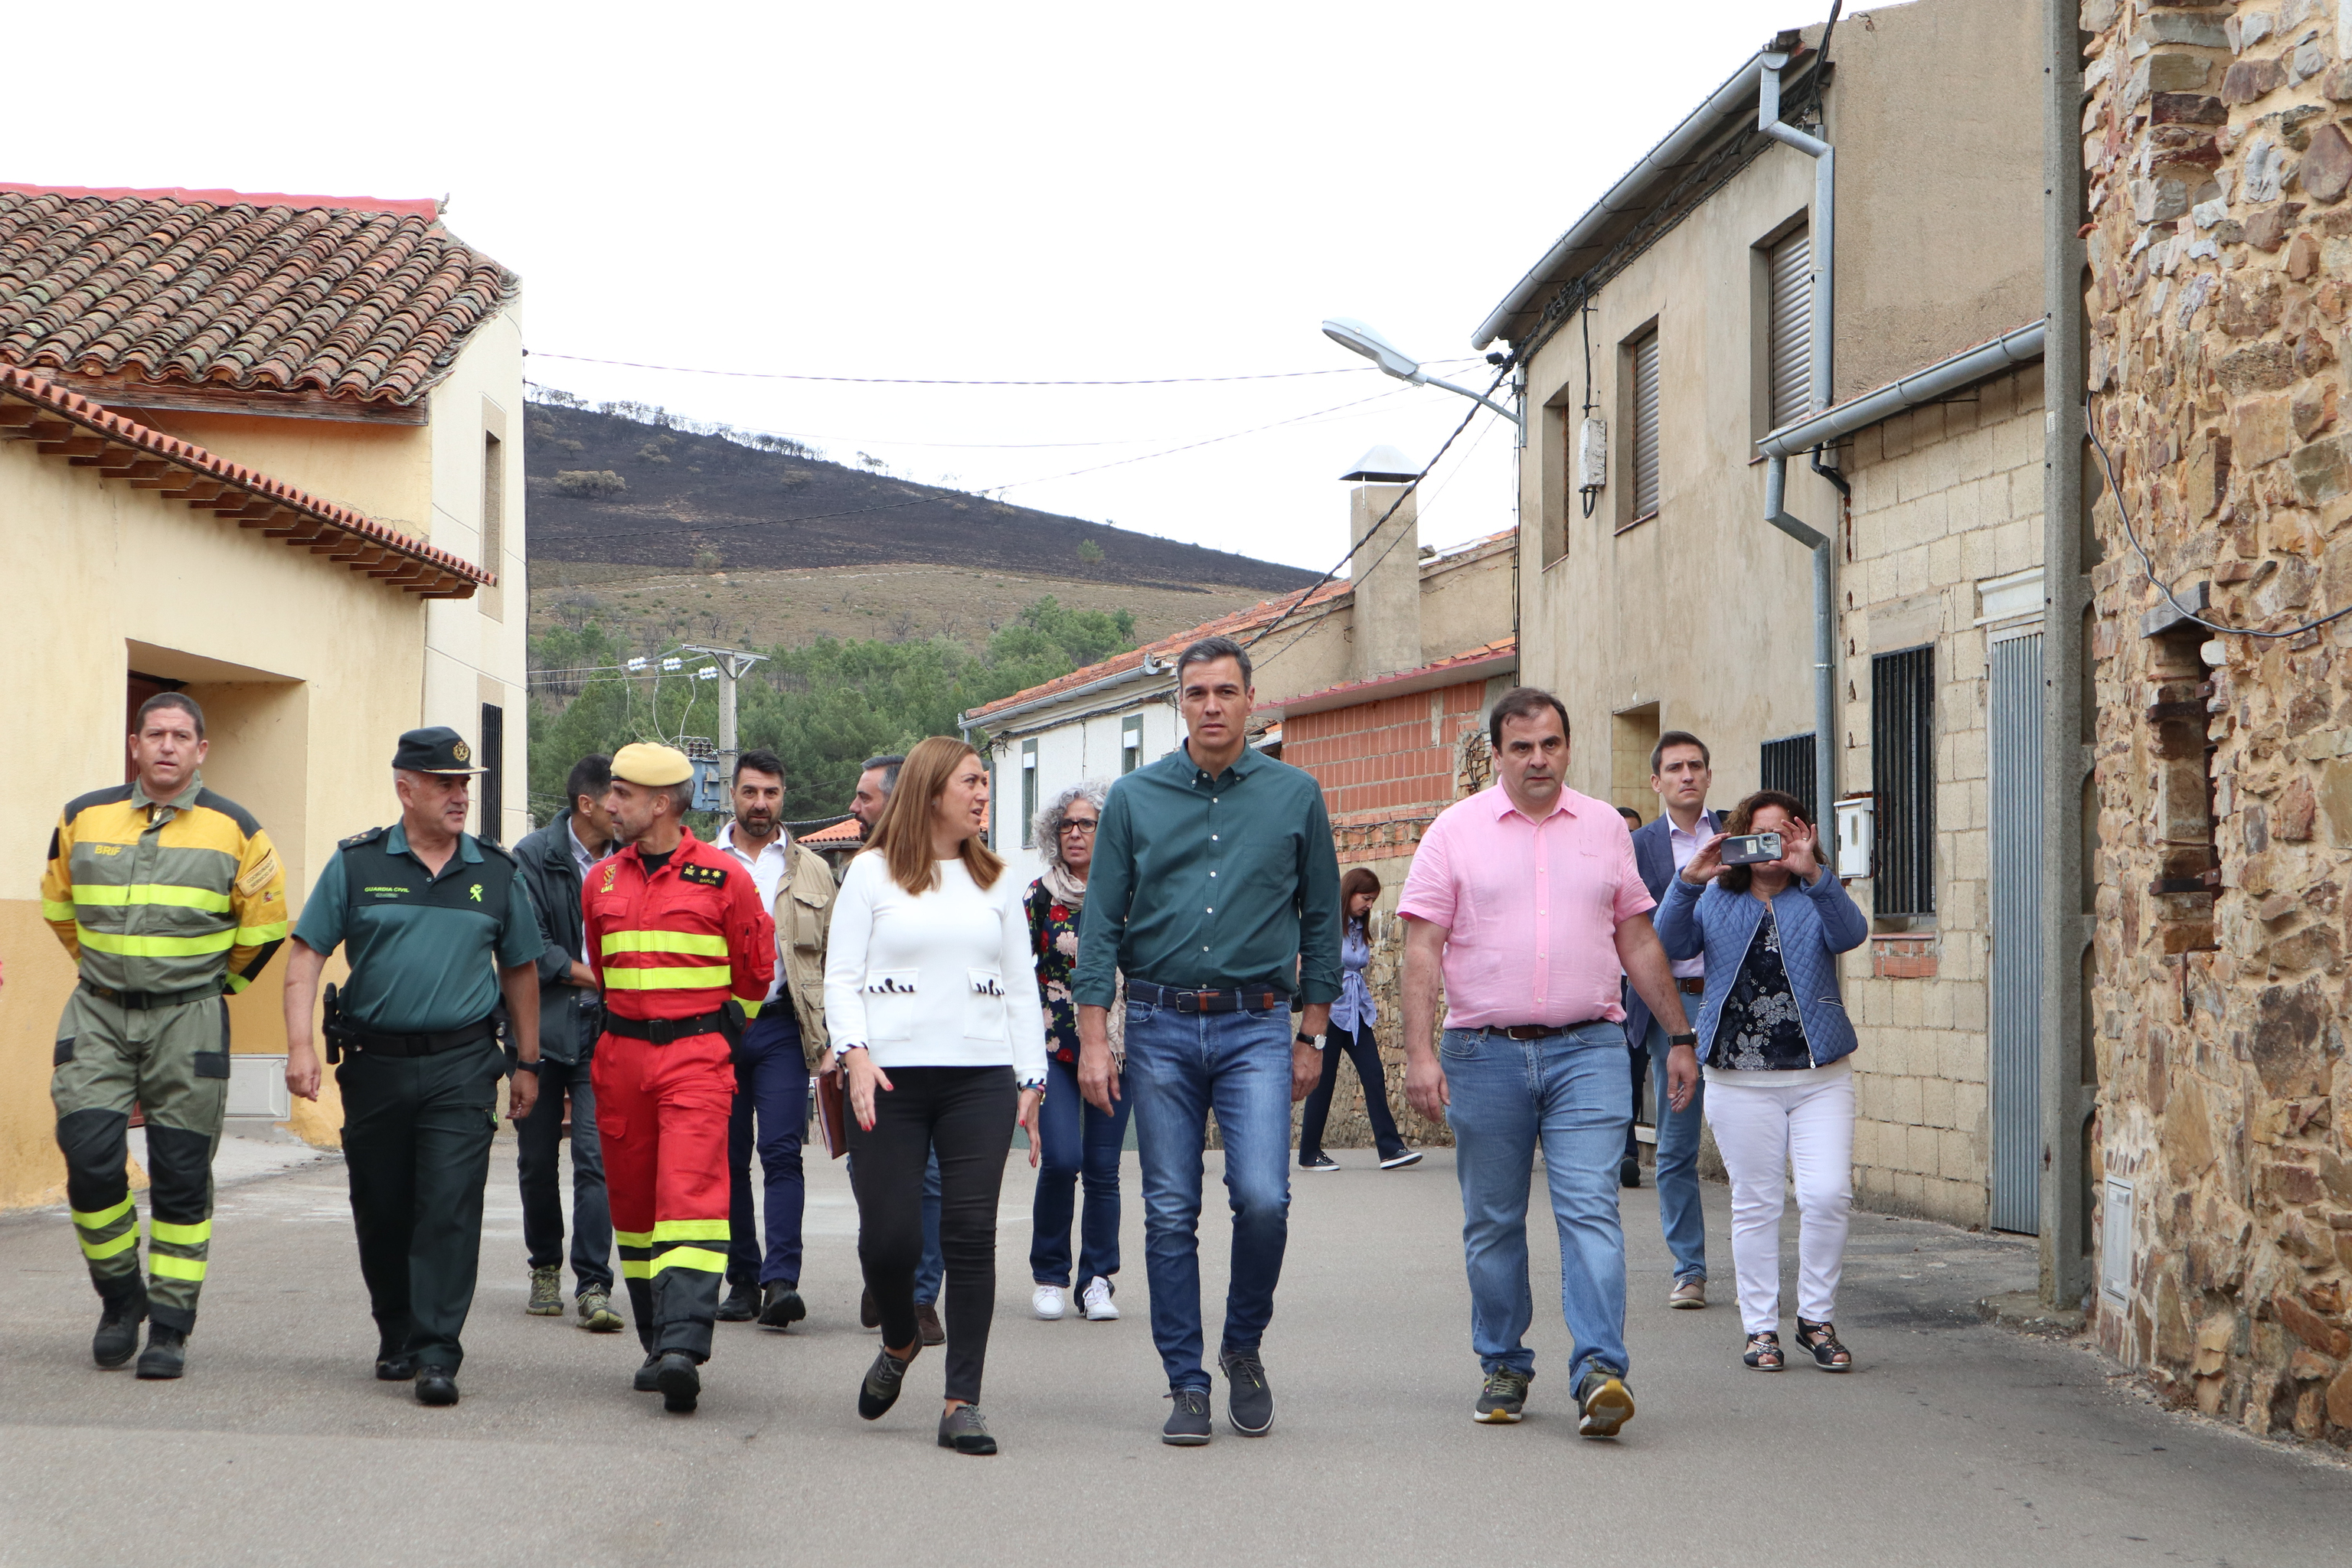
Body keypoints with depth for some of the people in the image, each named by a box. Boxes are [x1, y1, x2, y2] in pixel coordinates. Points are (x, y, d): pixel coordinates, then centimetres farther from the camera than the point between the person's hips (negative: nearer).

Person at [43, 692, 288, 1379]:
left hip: (189, 1020, -1)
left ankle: (170, 1329, 7)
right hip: (97, 1015, 1)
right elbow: (58, 904, 21)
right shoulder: (83, 820, 4)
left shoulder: (234, 830, -1)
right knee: (90, 1159, -10)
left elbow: (265, 923, 11)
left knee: (181, 1177, 0)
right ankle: (120, 1298, 11)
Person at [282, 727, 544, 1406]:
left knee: (450, 1209, -11)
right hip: (375, 1063, 1)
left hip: (462, 1067, -1)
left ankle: (436, 1355, -11)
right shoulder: (357, 864, 3)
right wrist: (300, 1046, -10)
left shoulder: (498, 872, 7)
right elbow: (306, 956, 1)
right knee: (381, 1212, 10)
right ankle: (396, 1337, 30)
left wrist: (527, 1063, 16)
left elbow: (520, 969, 16)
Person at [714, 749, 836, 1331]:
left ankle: (781, 1279, -18)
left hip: (782, 1026, -1)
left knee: (782, 1152, -13)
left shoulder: (811, 872, 12)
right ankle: (743, 1279, 13)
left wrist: (830, 1037, 1)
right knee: (729, 1158, 4)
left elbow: (833, 958, 11)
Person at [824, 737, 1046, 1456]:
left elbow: (1021, 987, 16)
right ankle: (899, 1343, 25)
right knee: (889, 1235, -7)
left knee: (972, 1235, -5)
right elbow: (841, 977, 2)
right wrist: (855, 1053, -13)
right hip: (891, 1078, -2)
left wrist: (1032, 1080, 8)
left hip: (980, 1078, 2)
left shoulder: (995, 881, 15)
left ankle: (961, 1402, -1)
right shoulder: (872, 873, 6)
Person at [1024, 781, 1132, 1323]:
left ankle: (1098, 1281, 11)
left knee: (1102, 1167, 0)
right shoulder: (1040, 896, 3)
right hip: (1054, 1046, -1)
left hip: (1116, 1048, 1)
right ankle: (1050, 1276, 3)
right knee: (1061, 1158, -14)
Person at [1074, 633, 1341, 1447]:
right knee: (1171, 1214, 2)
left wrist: (1312, 1036, 6)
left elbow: (1321, 920, 10)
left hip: (1257, 1027, -1)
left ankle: (1244, 1347, 10)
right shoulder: (1134, 798, 5)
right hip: (1160, 1027, 1)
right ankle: (1187, 1386, 10)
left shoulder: (1295, 795, 5)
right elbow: (1102, 923, 5)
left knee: (1263, 1198, -14)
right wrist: (1093, 1038, -3)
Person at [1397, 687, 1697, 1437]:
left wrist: (1679, 1036, 14)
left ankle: (1600, 1370, -17)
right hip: (1485, 1052, 0)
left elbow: (1637, 939, 16)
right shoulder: (1456, 831, 2)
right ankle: (1503, 1368, 20)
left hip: (1588, 1048, 0)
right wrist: (1419, 1053, -11)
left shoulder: (1605, 828, 10)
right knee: (1493, 1222, 7)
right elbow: (1422, 948, -2)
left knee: (1590, 1209, -12)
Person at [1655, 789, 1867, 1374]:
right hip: (1740, 1079, 0)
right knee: (1755, 1203, 3)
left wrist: (1813, 875, -30)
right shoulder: (1717, 901, 10)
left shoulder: (1817, 899, 7)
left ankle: (1816, 1319, 6)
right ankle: (1760, 1327, 12)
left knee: (1828, 1194, -9)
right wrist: (1689, 881, -22)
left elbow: (1850, 934, -14)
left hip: (1820, 1075, 0)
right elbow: (1671, 943, -7)